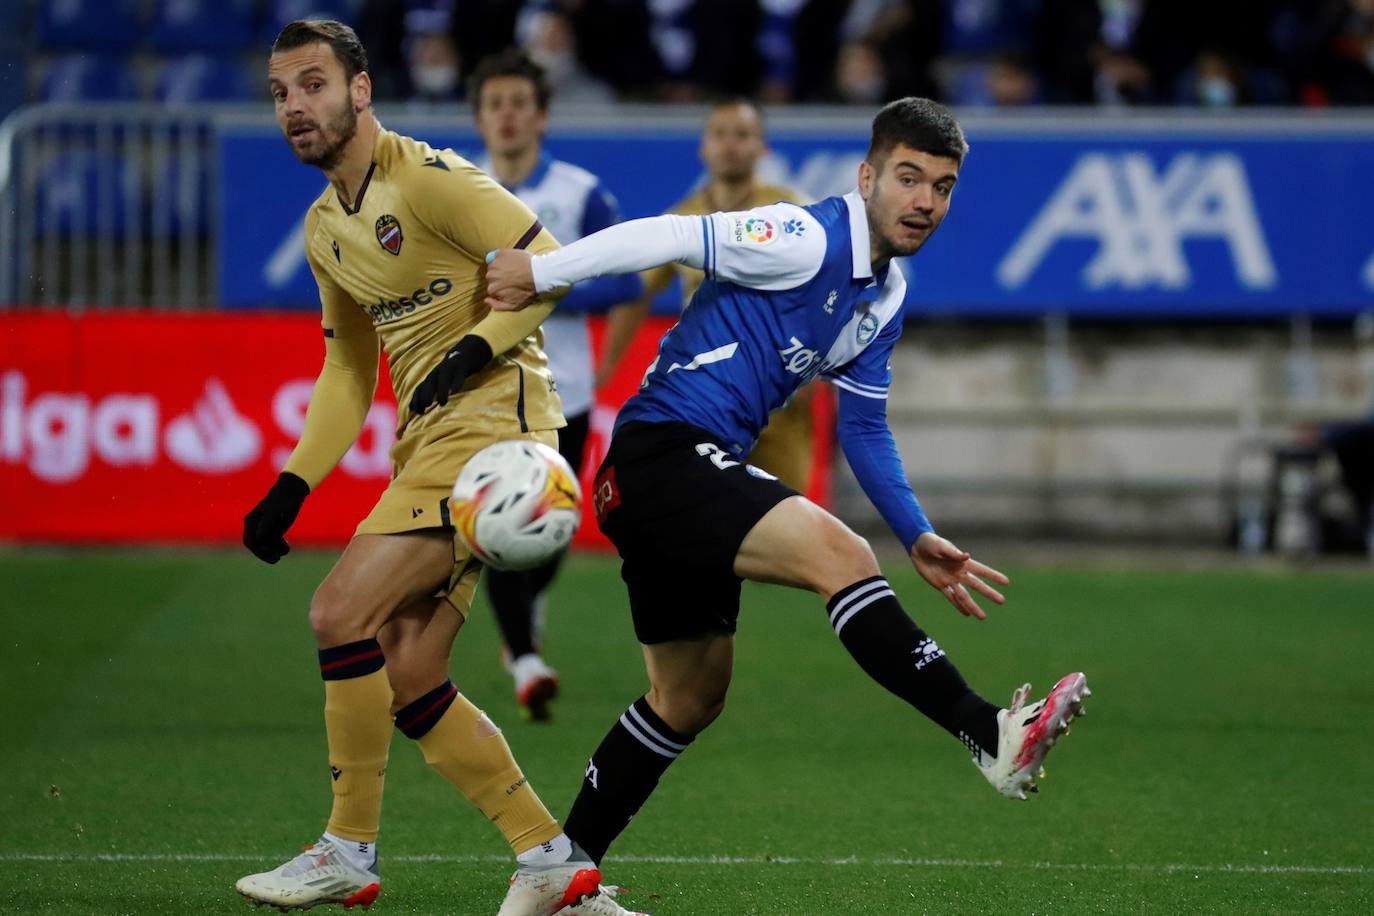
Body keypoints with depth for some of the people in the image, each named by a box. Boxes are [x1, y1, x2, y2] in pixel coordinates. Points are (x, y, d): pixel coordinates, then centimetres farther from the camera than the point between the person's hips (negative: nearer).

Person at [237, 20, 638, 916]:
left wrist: (474, 351, -23)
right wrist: (291, 488, 17)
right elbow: (348, 368, 24)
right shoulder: (327, 228, 16)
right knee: (409, 680, 3)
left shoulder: (427, 179, -11)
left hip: (493, 421, -9)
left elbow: (550, 265, -14)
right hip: (426, 438, 9)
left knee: (342, 611, -18)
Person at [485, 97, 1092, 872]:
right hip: (664, 450, -11)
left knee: (692, 696, 17)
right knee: (839, 553, -27)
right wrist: (540, 272, -18)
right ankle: (993, 737, -35)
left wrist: (918, 536, 14)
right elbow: (671, 237, -17)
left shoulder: (886, 294, 13)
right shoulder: (808, 241, -15)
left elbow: (865, 426, 21)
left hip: (701, 473, 11)